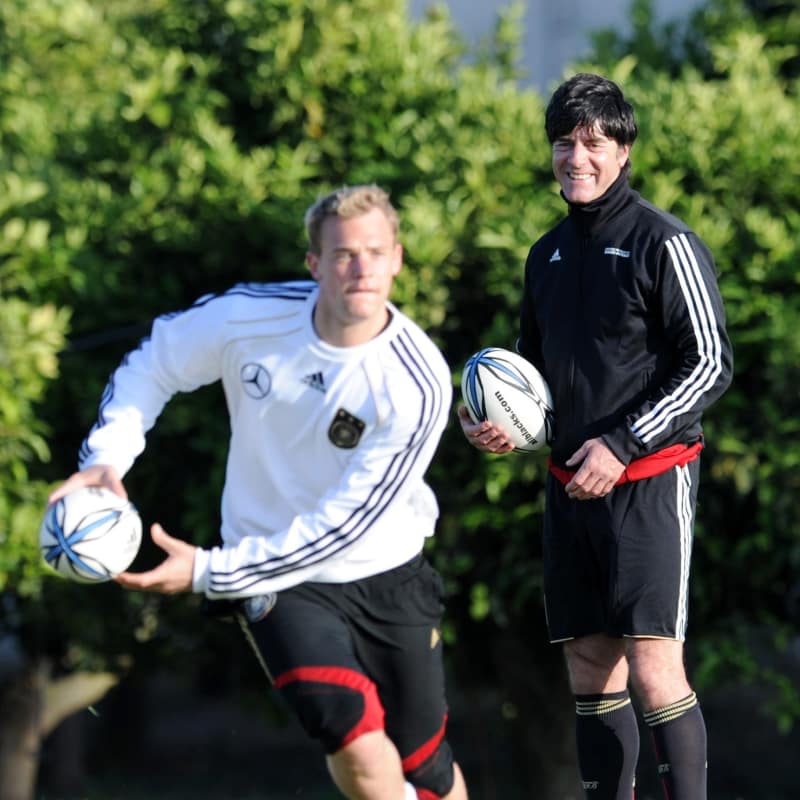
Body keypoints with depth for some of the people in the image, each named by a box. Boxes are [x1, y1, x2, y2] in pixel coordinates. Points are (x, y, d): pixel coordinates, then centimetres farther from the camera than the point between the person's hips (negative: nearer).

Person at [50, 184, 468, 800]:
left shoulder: (419, 384, -23)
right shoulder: (248, 317, -17)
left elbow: (343, 526, -21)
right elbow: (151, 368, 4)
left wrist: (208, 573, -22)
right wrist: (105, 459, -13)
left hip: (387, 572, 0)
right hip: (282, 582, 0)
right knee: (359, 744, -26)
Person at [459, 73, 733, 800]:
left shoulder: (664, 244, -8)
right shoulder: (548, 253, 13)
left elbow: (710, 365, -11)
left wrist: (622, 446, -17)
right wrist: (490, 422, 4)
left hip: (649, 483, -7)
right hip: (571, 487, 7)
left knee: (653, 671, -14)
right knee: (591, 674, 7)